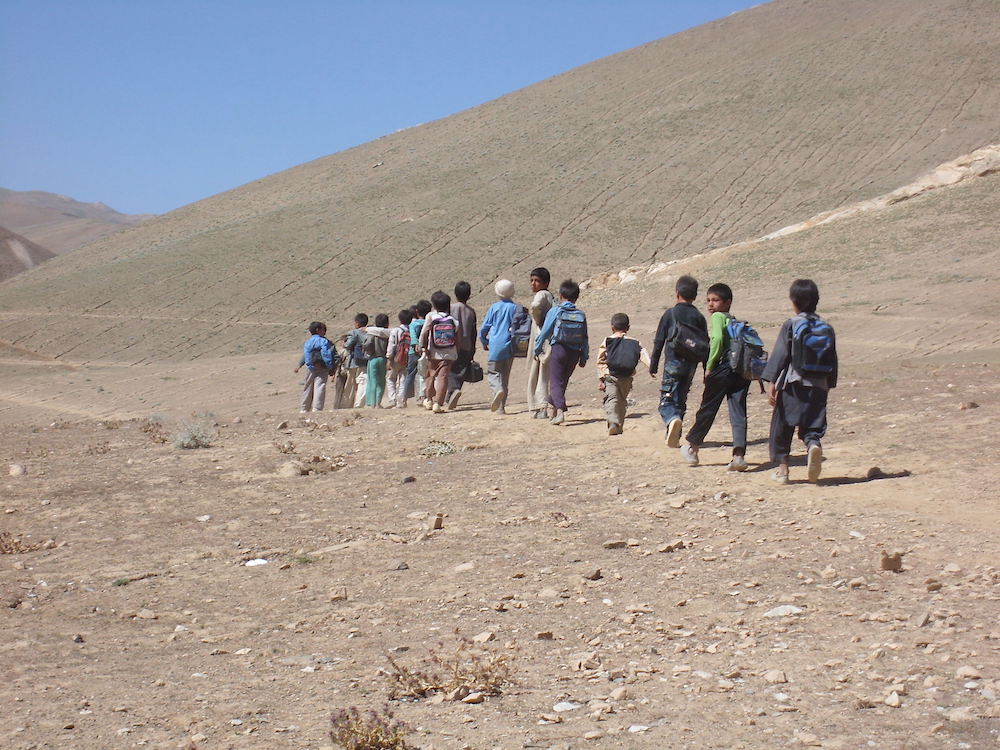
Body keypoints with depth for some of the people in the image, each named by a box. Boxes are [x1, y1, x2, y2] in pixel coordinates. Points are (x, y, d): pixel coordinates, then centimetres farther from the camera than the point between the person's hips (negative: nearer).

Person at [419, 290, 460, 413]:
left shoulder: (431, 316, -2)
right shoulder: (454, 321, 4)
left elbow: (424, 332, -14)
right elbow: (458, 338, 5)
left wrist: (423, 346, -10)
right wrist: (456, 353, 15)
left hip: (433, 353, 0)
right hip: (448, 354, 0)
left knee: (431, 375, 18)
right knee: (443, 376, -3)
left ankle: (428, 399, 30)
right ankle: (438, 403, -12)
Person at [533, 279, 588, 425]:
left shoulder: (555, 312, -5)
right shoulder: (581, 315, 4)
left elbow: (544, 332, -2)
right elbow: (585, 339, 6)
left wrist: (537, 350, 9)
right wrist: (584, 357, 15)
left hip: (558, 349, -4)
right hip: (574, 352, 4)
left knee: (555, 382, -4)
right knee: (563, 382, 18)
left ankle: (560, 411, -24)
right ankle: (555, 410, 30)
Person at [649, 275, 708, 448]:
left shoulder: (670, 314, -2)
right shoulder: (699, 317, 7)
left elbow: (659, 341, -1)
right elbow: (706, 344, 7)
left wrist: (653, 365, 5)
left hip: (673, 363, -4)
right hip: (691, 365, 4)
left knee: (667, 401, -6)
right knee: (681, 400, 15)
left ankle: (673, 420, -37)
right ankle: (674, 437, 15)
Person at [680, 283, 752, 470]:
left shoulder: (717, 317, -2)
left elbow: (718, 339, -19)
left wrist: (709, 366, -12)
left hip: (722, 369, -6)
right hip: (741, 369, 6)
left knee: (707, 409, 8)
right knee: (738, 413, 2)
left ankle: (692, 448, 23)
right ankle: (739, 455, -8)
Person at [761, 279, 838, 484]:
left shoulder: (791, 325, -4)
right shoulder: (827, 328, 9)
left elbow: (779, 355, -8)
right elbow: (832, 361, 13)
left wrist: (772, 382, -8)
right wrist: (829, 385, 23)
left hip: (792, 385, -3)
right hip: (818, 386, 3)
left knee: (782, 426, 9)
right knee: (812, 426, 5)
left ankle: (782, 467, 11)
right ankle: (814, 444, -28)